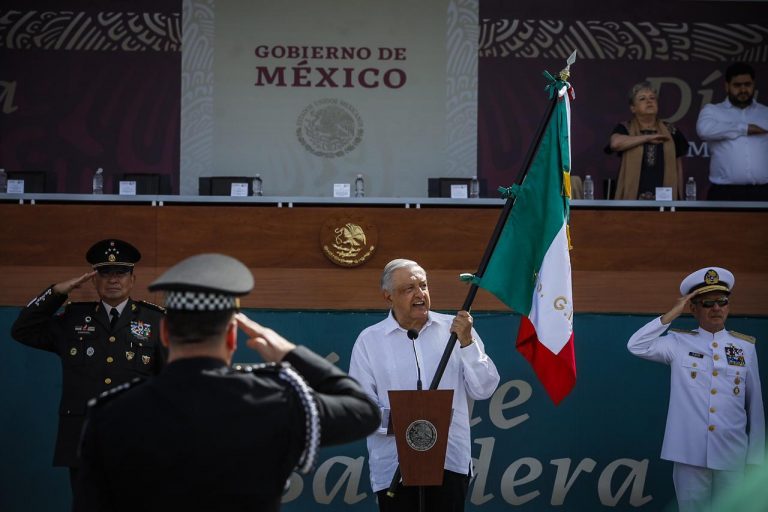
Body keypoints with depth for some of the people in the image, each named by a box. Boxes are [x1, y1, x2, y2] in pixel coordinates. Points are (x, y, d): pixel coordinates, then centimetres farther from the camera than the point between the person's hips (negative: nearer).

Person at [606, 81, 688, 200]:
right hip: (632, 198, -2)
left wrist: (679, 198, 10)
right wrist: (647, 138, -11)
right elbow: (615, 143, -17)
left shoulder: (671, 132, 12)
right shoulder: (625, 129, 6)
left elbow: (678, 168, 15)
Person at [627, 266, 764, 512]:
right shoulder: (678, 343, 3)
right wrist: (673, 313, -9)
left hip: (732, 455, 1)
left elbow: (754, 404, 8)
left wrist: (755, 456, 6)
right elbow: (636, 346, -12)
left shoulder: (745, 346, 6)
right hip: (689, 454, -1)